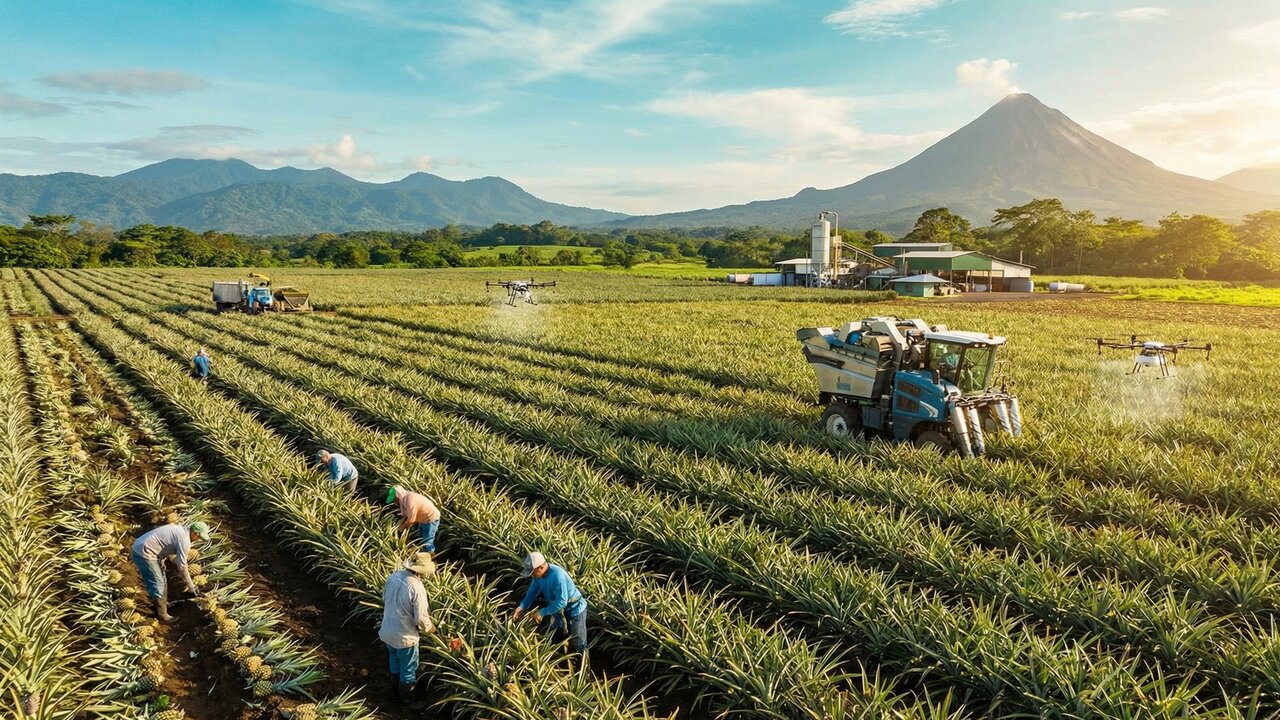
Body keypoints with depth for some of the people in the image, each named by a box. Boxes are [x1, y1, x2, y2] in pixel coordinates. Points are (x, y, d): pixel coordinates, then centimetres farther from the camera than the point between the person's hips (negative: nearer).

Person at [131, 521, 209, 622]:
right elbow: (182, 566, -14)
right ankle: (162, 615, 10)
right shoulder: (184, 540, -18)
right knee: (158, 585, 0)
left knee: (162, 580, 22)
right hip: (144, 554, -10)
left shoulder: (179, 529, 10)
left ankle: (163, 604, 39)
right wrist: (190, 586, -5)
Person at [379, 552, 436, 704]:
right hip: (404, 636, -7)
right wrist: (429, 628, -4)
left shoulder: (394, 576, -9)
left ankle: (396, 693, 47)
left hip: (388, 631, 7)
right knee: (408, 669, 17)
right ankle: (406, 699, 35)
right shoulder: (416, 588, -30)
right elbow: (421, 617, -25)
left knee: (395, 664, 29)